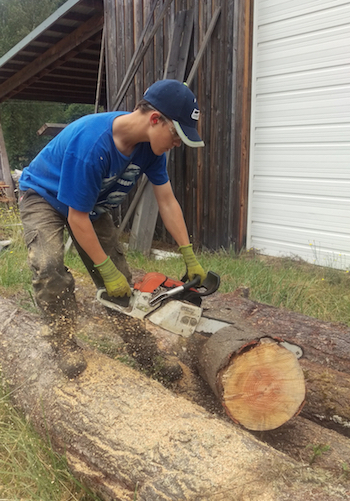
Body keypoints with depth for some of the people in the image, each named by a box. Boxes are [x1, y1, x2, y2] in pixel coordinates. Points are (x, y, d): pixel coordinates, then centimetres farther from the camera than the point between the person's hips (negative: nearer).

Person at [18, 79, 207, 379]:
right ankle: (65, 340, -9)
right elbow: (77, 218, -31)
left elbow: (167, 202, -10)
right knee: (49, 265, -30)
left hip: (94, 203, 6)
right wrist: (107, 271, -24)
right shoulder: (92, 144, -40)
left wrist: (190, 259, -10)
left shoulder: (150, 144, -19)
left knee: (121, 282, 1)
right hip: (43, 196, -5)